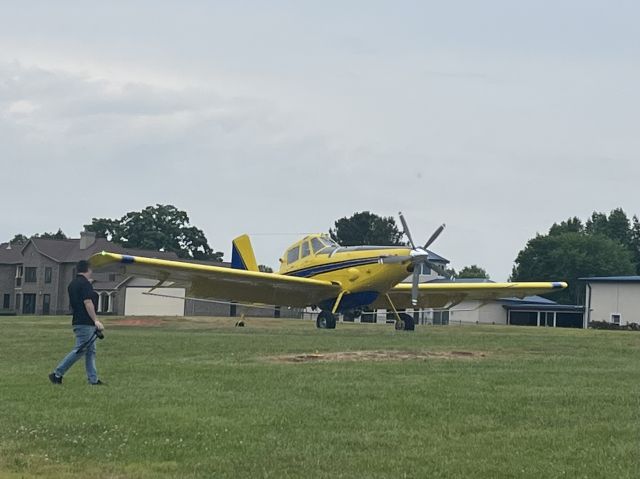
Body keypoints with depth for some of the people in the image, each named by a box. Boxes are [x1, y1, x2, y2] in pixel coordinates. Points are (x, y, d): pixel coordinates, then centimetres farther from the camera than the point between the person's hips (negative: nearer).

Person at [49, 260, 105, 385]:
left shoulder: (72, 284, 16)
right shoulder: (85, 284, -13)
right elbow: (88, 303, -20)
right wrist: (96, 320, -21)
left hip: (77, 322, 10)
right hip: (85, 323, -10)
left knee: (91, 351, 11)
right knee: (80, 350, -7)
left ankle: (93, 379, 9)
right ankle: (57, 374, -6)